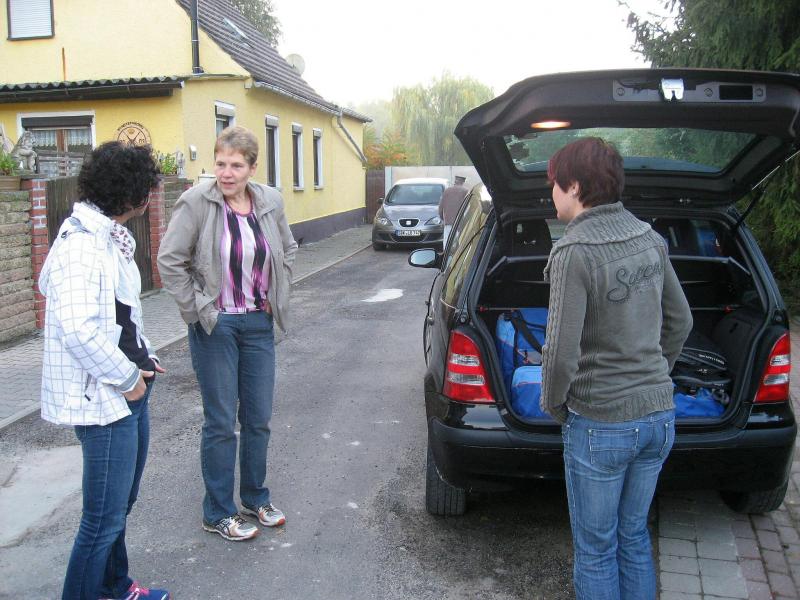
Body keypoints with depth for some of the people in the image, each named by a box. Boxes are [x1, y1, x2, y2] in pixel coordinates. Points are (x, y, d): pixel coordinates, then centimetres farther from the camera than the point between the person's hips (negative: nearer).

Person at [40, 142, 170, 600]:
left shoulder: (111, 236, 10)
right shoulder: (82, 244, -21)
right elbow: (78, 329, -30)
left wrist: (142, 359, 11)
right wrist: (127, 378, -19)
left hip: (129, 391, 10)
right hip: (104, 397, -10)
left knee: (120, 504, 24)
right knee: (105, 518, 0)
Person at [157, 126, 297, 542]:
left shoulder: (270, 201, 1)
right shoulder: (197, 202, -13)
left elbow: (288, 249, 16)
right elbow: (170, 260, -11)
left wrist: (277, 297, 10)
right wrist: (197, 309, -11)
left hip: (259, 324, 5)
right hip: (215, 326, -4)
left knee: (259, 418, 13)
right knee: (221, 422, 3)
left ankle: (256, 498, 33)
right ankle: (218, 514, 20)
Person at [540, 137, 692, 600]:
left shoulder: (574, 253, -20)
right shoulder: (650, 238, 2)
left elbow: (562, 352, -22)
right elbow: (680, 322, 11)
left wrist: (553, 404, -4)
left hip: (601, 424, -7)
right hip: (659, 415, 7)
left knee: (596, 549, 12)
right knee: (634, 536, 23)